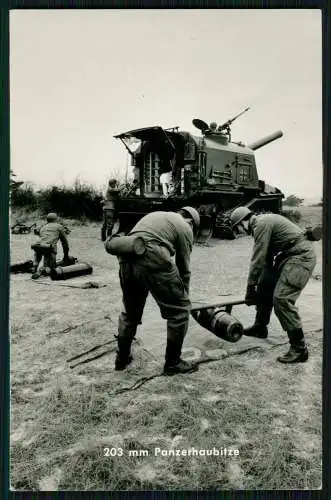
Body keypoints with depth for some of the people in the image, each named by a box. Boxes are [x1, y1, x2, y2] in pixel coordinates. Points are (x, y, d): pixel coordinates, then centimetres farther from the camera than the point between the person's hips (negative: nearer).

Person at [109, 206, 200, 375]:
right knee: (179, 309, 10)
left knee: (130, 310, 25)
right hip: (152, 260, -7)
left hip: (126, 259, 7)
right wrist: (185, 297, 25)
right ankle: (173, 363, 19)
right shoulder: (185, 228, 14)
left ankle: (122, 357, 38)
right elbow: (184, 268, 12)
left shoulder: (156, 215, 33)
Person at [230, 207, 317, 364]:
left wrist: (250, 288, -11)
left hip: (301, 256, -11)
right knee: (265, 285, 16)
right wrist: (256, 285, 23)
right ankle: (260, 327, 31)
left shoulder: (261, 224, -17)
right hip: (287, 256, 11)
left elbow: (258, 259, -19)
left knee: (282, 299, -16)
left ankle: (299, 349, -9)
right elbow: (266, 257, 20)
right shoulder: (263, 223, 14)